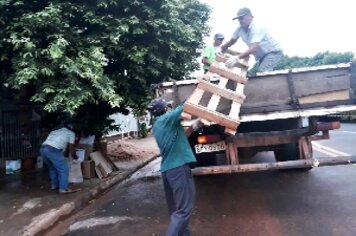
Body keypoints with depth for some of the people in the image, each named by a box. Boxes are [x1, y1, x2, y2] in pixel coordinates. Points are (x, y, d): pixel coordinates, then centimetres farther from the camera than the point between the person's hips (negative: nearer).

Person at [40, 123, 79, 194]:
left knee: (52, 168, 26)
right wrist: (75, 157, 34)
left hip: (42, 149, 7)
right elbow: (71, 148, 17)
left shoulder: (54, 131, 36)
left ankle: (54, 185, 34)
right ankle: (63, 189, 1)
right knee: (64, 169, 2)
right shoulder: (71, 133, 19)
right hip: (53, 150, -7)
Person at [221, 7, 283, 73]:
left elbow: (254, 48, -40)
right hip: (261, 56, 8)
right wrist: (220, 49, -5)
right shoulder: (240, 29, -3)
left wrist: (237, 57, -53)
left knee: (262, 73, -29)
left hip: (274, 53, -8)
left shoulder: (256, 28, -26)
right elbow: (232, 41, 13)